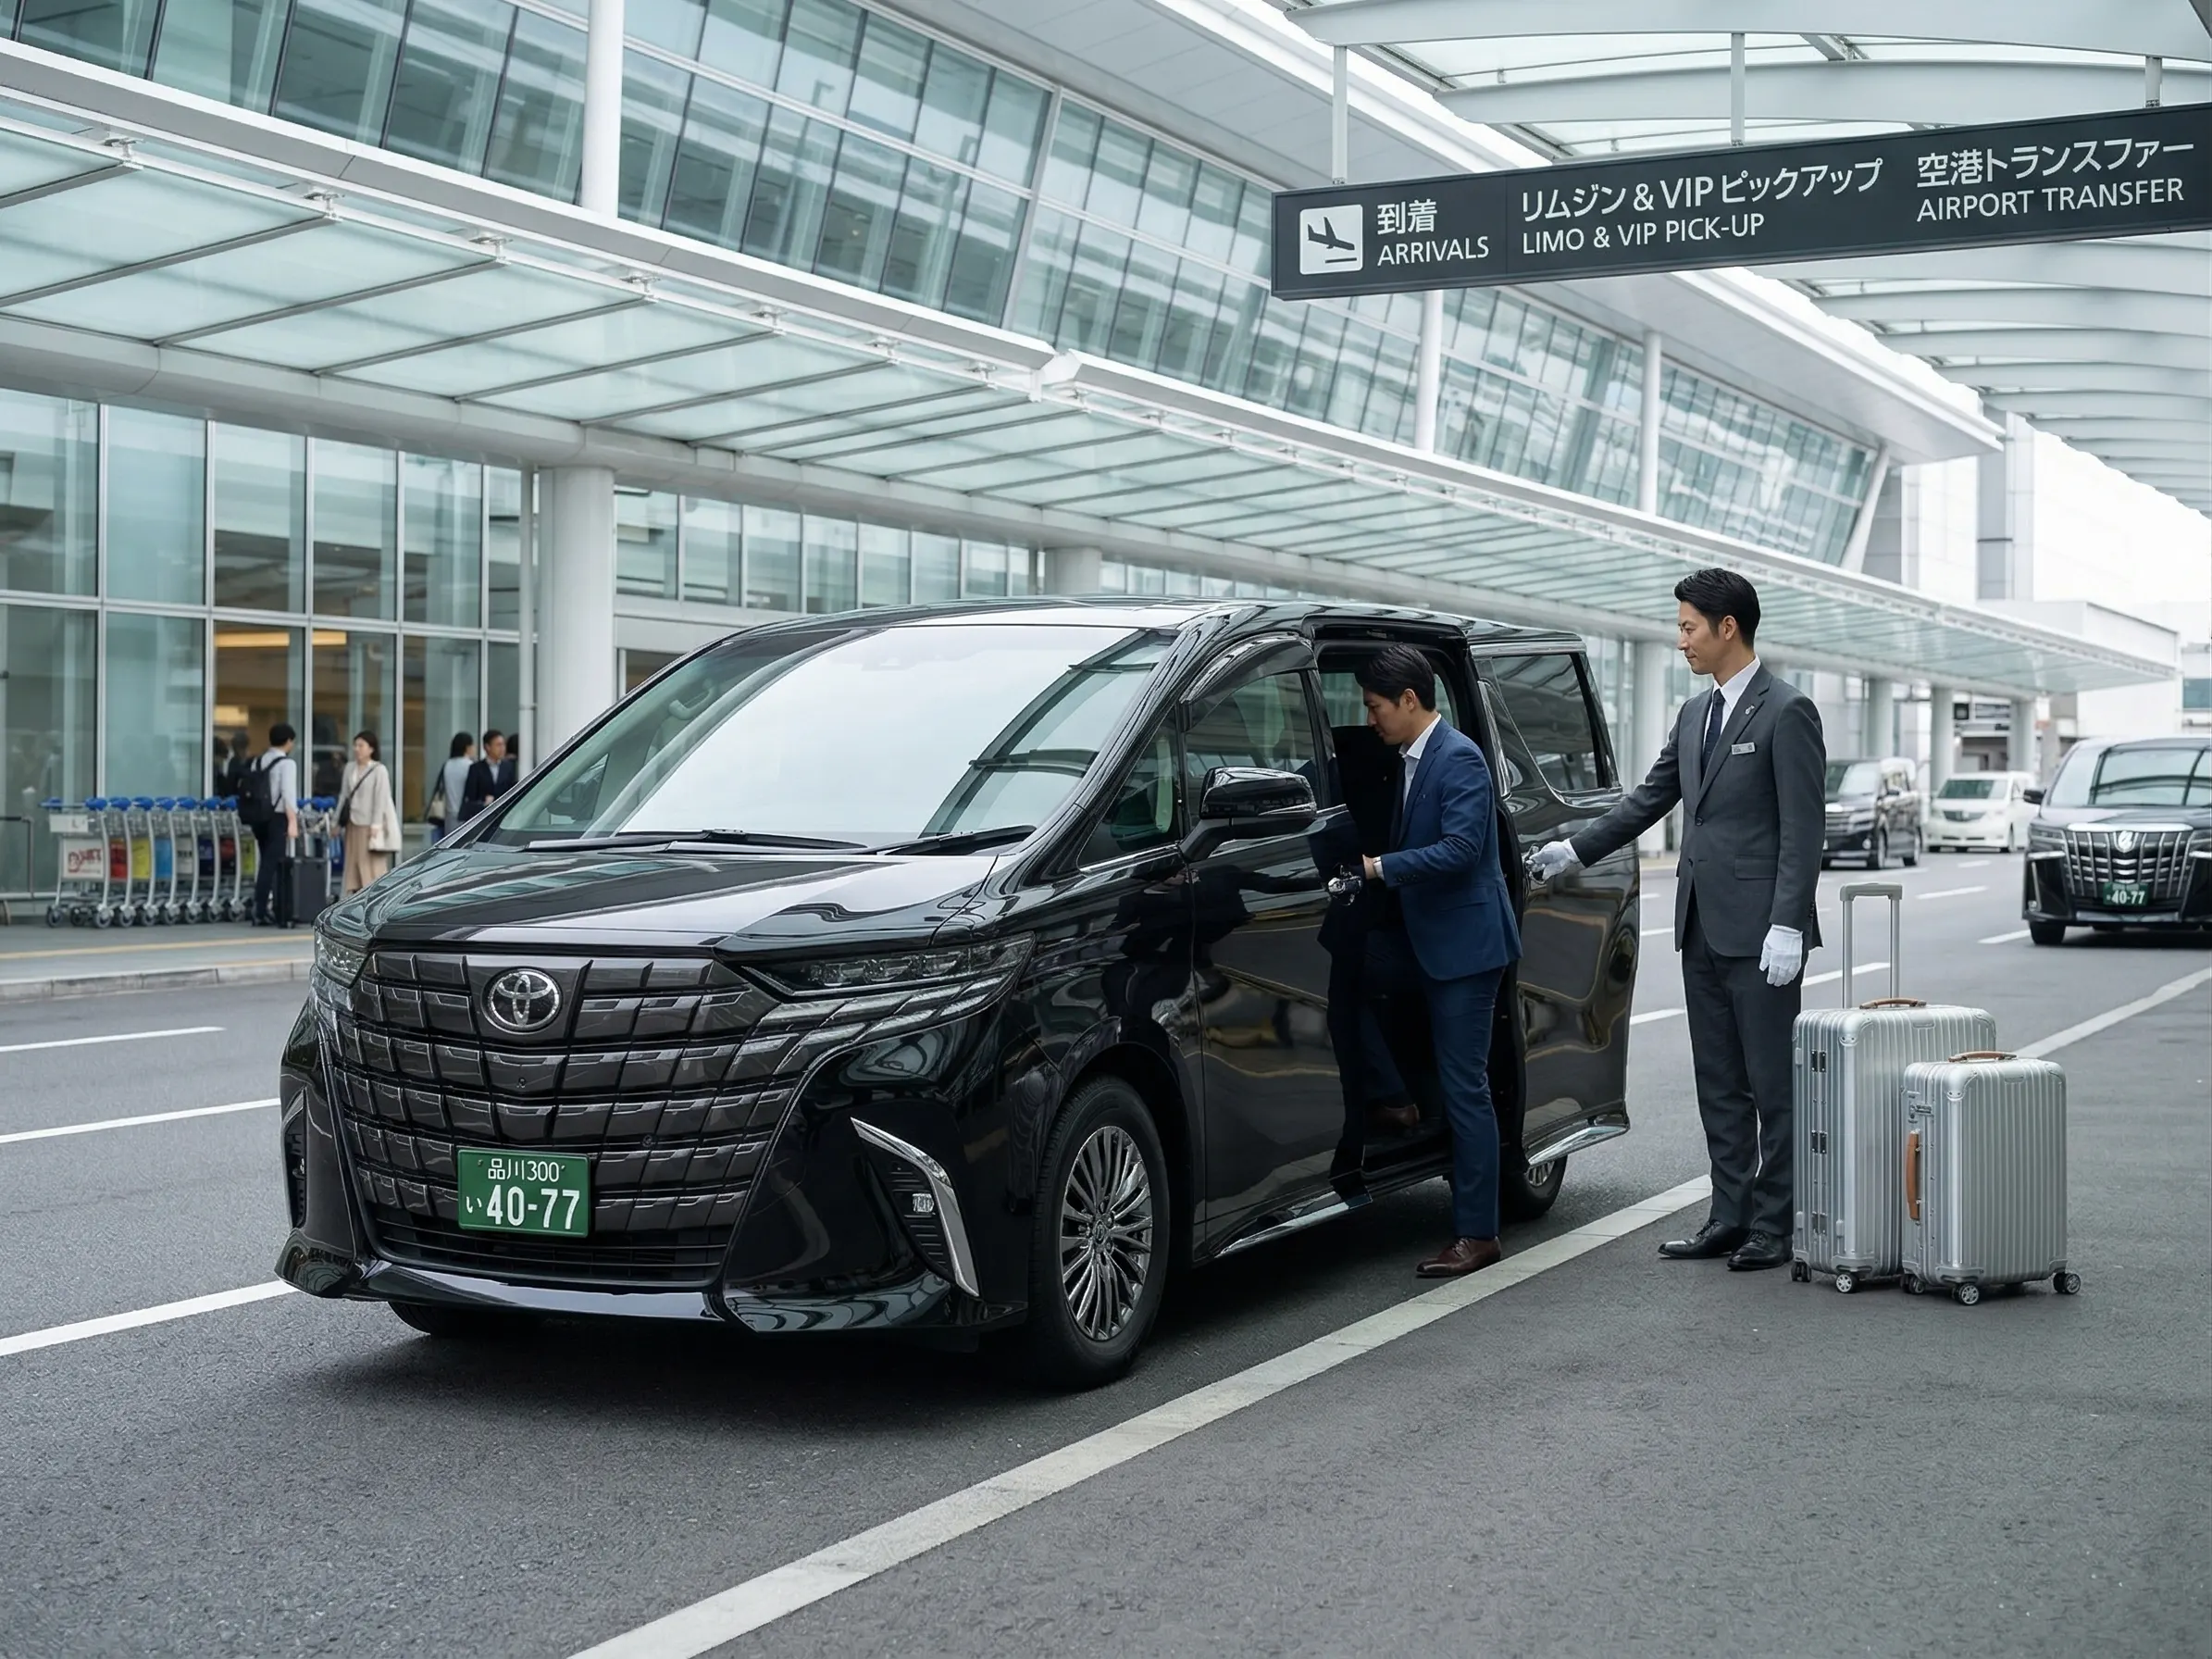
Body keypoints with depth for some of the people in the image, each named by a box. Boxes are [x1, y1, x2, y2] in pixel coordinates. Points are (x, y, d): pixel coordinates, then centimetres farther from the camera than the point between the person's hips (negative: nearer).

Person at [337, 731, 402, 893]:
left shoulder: (379, 770, -7)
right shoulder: (350, 767, 11)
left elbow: (381, 799, -11)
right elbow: (344, 795, 13)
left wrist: (375, 825, -16)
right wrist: (338, 821, 11)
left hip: (370, 825, -6)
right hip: (353, 824, 6)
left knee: (373, 866, -7)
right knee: (354, 866, 7)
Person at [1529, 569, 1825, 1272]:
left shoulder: (1787, 712, -9)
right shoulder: (1695, 714, 15)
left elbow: (1803, 827, -13)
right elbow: (1651, 797, 22)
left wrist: (1787, 926, -19)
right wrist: (1575, 851, 16)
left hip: (1759, 931, -8)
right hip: (1703, 927, 8)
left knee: (1772, 1084, -1)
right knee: (1719, 1084, 11)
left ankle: (1775, 1227, 6)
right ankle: (1730, 1219, 18)